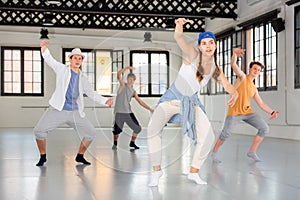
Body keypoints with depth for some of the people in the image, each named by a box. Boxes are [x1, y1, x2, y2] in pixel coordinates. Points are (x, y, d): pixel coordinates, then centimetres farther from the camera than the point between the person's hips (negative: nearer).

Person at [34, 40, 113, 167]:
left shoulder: (82, 79, 13)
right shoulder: (62, 69, 6)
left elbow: (92, 93, 13)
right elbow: (49, 60, -1)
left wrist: (105, 101, -2)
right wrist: (44, 48, -20)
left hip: (75, 112, 3)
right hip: (57, 110, -3)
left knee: (91, 133, 0)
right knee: (39, 131, -15)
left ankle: (80, 156, 22)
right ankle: (43, 156, 8)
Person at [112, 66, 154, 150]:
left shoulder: (133, 91, 14)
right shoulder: (123, 85, 2)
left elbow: (140, 101, 13)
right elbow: (118, 75, -13)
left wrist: (150, 109, 6)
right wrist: (127, 67, -18)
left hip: (128, 112, 5)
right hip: (119, 112, -5)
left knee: (138, 128, 1)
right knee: (117, 129, -4)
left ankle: (132, 143, 20)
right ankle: (115, 144, 22)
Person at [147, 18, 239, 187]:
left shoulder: (215, 69, -3)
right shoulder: (193, 55, -17)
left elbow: (227, 85, -9)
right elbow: (178, 38, -34)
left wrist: (234, 93, -34)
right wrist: (179, 26, -58)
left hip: (192, 102, 4)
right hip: (173, 98, -4)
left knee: (209, 137, -9)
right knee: (153, 128, -26)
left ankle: (194, 172, 11)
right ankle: (157, 170, -8)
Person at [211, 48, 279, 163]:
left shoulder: (254, 89, 18)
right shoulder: (242, 77, 1)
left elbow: (261, 104, 19)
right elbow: (233, 64, -16)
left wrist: (272, 112, 5)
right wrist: (235, 53, -37)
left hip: (247, 112, 6)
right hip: (234, 112, -6)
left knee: (264, 129, -6)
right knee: (225, 134, -11)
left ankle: (252, 152, 4)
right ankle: (214, 153, 12)